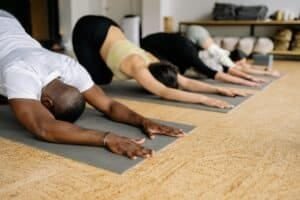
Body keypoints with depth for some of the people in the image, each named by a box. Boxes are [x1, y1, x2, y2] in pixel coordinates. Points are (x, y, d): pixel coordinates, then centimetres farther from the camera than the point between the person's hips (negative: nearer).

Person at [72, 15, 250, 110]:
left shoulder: (152, 61, -16)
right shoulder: (138, 67, -36)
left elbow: (186, 82, -18)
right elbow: (164, 93, -50)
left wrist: (219, 89, -27)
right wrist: (204, 99, -55)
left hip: (107, 27, 7)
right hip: (88, 30, -6)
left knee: (105, 79, 11)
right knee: (96, 79, -7)